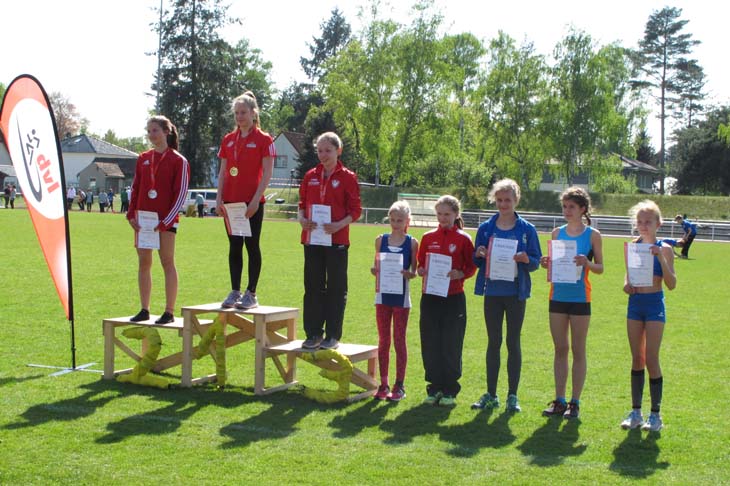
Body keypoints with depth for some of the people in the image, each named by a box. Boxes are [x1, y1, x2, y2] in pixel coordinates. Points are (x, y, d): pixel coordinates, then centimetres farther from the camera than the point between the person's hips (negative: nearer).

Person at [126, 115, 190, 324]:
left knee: (167, 262, -2)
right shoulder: (143, 158, 12)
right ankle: (144, 310, 15)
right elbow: (135, 188, 13)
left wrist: (166, 221, -14)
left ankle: (169, 312, 3)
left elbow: (180, 193, -7)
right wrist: (131, 214, 1)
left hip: (165, 220, -5)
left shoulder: (178, 161, -4)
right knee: (143, 263, 8)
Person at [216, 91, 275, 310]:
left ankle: (251, 294, 5)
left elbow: (267, 173, -8)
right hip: (231, 201, 5)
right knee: (234, 246, 8)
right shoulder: (228, 140, 12)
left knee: (252, 245, -1)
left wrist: (256, 199, -15)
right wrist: (219, 198, 2)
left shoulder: (263, 139, -3)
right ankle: (235, 292, 14)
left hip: (253, 202, -5)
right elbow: (223, 171, 13)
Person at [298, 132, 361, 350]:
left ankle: (333, 335, 10)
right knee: (313, 287, 8)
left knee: (336, 288, 2)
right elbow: (302, 204, 14)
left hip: (337, 240, -4)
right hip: (312, 238, 4)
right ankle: (313, 334, 16)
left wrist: (339, 225, -19)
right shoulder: (310, 176, 10)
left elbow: (355, 210, -3)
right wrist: (302, 219, -7)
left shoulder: (347, 177, -2)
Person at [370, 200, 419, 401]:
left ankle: (399, 385, 10)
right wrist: (375, 270, -12)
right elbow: (376, 266, 10)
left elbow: (414, 271, -1)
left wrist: (407, 274, -22)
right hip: (383, 294, 3)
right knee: (383, 340, 8)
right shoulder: (381, 240, 6)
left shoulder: (412, 242, -2)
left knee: (399, 340, 3)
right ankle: (383, 383, 16)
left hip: (401, 296, -3)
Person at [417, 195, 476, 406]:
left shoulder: (463, 239, 0)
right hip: (430, 297, 3)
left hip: (454, 299, -3)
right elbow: (420, 264, 15)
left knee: (451, 345, 1)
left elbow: (471, 268, 1)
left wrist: (460, 274, -17)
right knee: (430, 345, 4)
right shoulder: (428, 238, 9)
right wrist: (421, 270, -6)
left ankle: (450, 391, 11)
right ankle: (435, 388, 16)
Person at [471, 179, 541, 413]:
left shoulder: (527, 230, -1)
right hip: (492, 291, 2)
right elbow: (476, 262, 8)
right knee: (493, 342, 8)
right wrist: (479, 255, -14)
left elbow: (536, 261, 1)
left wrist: (526, 259, -21)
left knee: (513, 343, 4)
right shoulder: (485, 228, 5)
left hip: (516, 293, -2)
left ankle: (512, 395, 12)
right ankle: (491, 394, 16)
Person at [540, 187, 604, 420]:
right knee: (560, 349, 8)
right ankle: (559, 400, 14)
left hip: (580, 297, -3)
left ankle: (575, 402, 9)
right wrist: (546, 264, -9)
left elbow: (600, 268, 0)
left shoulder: (592, 235, -1)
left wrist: (587, 263, -20)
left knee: (578, 350, 2)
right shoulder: (557, 232, 8)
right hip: (558, 296, 3)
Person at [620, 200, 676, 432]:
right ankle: (636, 411, 17)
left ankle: (655, 414, 6)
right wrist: (627, 285, -7)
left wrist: (661, 259, -22)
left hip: (655, 305, -4)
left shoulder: (664, 249, -6)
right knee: (637, 359, 9)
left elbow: (671, 284, -10)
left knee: (651, 359, -4)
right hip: (635, 304, 4)